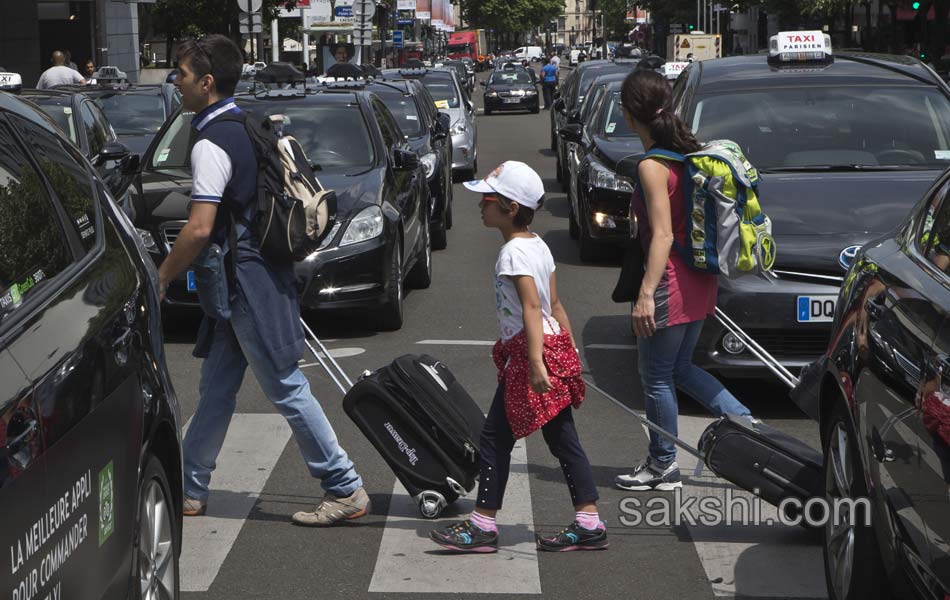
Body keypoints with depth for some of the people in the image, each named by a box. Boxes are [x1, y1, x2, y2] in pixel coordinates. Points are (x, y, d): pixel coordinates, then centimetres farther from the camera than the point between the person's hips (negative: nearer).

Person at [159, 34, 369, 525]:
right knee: (215, 389, 15)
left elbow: (199, 229, -23)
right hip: (260, 273, 10)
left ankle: (345, 490, 2)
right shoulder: (247, 126, 12)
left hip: (246, 282, -10)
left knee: (286, 388, -4)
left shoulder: (210, 144, -18)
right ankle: (189, 490, 24)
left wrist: (161, 278, -11)